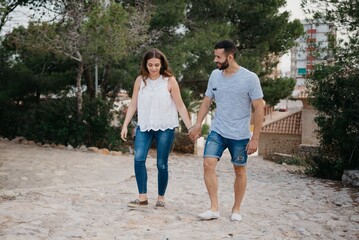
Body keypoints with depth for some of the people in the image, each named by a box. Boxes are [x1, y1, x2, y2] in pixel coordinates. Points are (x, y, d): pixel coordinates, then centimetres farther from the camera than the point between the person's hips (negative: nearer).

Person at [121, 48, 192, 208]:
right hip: (144, 126, 2)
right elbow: (133, 105, 8)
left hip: (165, 128, -2)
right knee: (138, 159, -14)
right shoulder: (140, 80, 3)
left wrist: (190, 127, -5)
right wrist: (125, 125, 2)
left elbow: (180, 106, -2)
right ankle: (142, 198, -7)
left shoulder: (169, 81, -4)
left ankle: (161, 198, 17)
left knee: (162, 164, 2)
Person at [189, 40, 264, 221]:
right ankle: (214, 208, -1)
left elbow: (259, 109, -10)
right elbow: (207, 101, 12)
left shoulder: (250, 78, -13)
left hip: (240, 135, -3)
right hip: (217, 131, 4)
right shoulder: (215, 75, 1)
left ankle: (236, 209, 25)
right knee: (208, 165, -10)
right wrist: (197, 125, 7)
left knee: (239, 170, 9)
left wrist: (255, 138, -12)